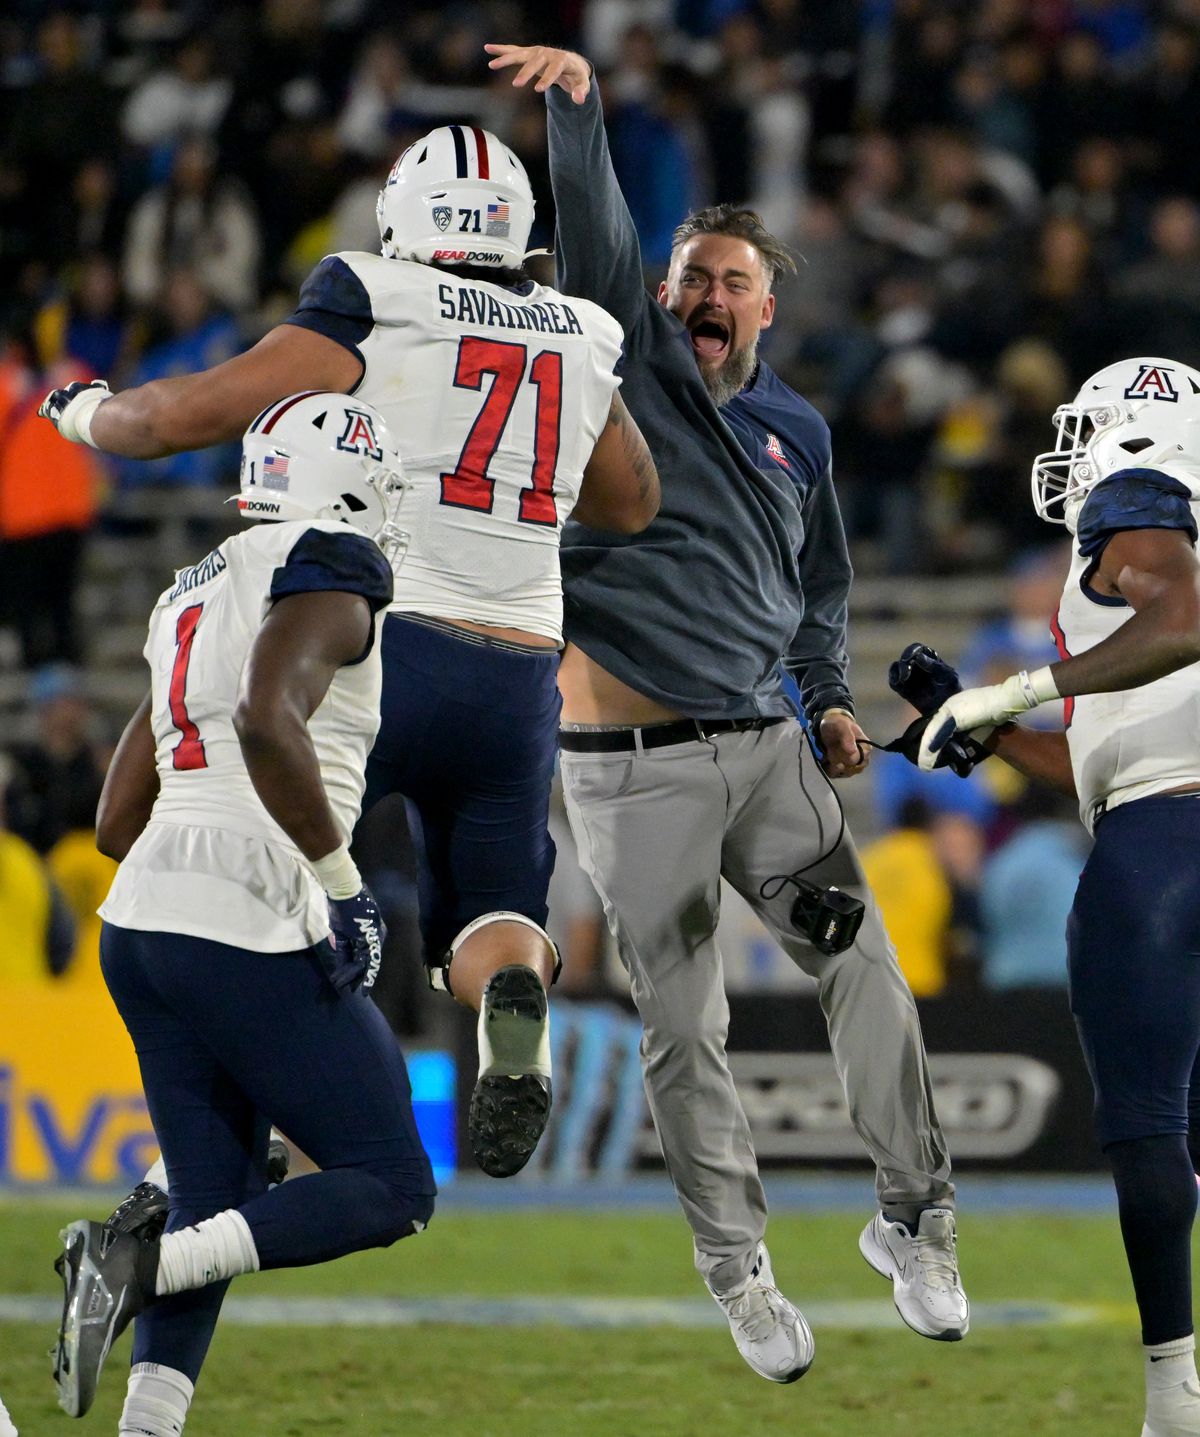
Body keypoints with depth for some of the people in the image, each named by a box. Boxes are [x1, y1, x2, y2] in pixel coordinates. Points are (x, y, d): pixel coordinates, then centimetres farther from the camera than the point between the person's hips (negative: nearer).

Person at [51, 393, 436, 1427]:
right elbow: (268, 722, -24)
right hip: (249, 937, -9)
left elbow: (117, 822, 23)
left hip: (143, 918, 9)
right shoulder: (331, 568, -4)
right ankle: (139, 1264, -17)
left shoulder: (194, 595, 22)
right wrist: (338, 881, -17)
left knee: (215, 1212, 11)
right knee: (391, 1190, -1)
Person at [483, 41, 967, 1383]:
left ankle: (913, 1221, 11)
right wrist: (578, 109, -32)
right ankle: (739, 1275, 12)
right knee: (683, 1033, 1)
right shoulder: (628, 362, 0)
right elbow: (596, 234, -17)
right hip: (632, 768, -4)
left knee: (867, 975, -4)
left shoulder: (796, 429, 13)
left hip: (766, 751, 4)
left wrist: (829, 697, 13)